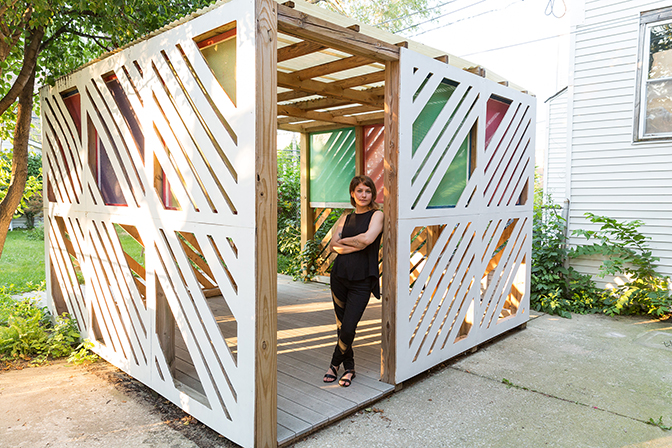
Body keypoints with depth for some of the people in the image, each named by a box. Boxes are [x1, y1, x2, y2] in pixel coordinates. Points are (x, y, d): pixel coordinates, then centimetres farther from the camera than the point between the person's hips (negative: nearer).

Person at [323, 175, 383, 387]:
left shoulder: (377, 215, -1)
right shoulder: (346, 218, 12)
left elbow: (367, 238, -20)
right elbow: (334, 245, -1)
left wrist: (344, 240, -5)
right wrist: (357, 245, -12)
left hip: (362, 280, -4)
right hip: (340, 275, 4)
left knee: (348, 328, -6)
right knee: (341, 326, 10)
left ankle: (335, 364, 20)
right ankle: (349, 368, 29)